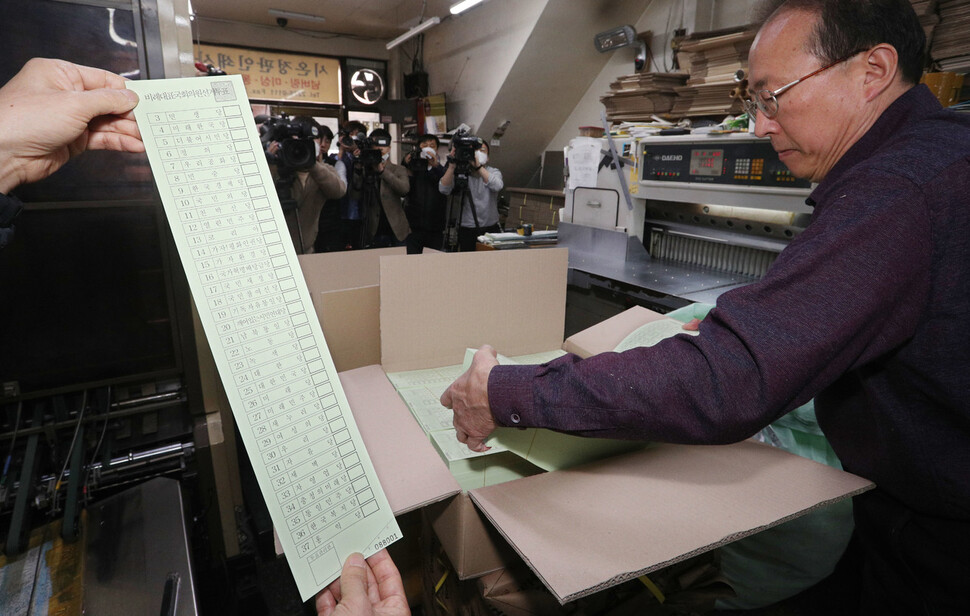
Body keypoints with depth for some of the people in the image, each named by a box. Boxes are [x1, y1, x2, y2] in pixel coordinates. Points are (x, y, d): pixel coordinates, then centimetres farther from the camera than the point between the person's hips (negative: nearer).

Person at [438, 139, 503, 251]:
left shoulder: (494, 172, 4)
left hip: (490, 229, 1)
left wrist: (478, 166, -30)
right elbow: (443, 189, -14)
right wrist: (452, 165, -24)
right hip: (466, 231, -1)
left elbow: (497, 186, -20)